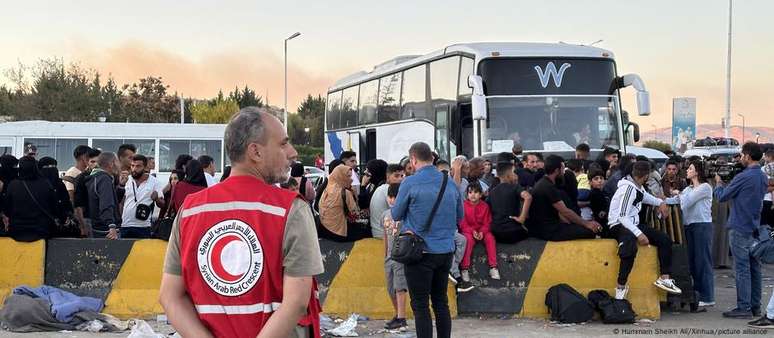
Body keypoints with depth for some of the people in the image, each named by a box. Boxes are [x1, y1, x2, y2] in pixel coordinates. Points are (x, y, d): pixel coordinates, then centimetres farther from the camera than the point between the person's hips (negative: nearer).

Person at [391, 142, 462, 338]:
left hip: (421, 252, -5)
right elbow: (459, 217, 16)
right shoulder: (450, 183, 5)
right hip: (446, 250, 5)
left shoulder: (410, 183, -11)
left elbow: (396, 215, 0)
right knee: (441, 302, 14)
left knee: (420, 305, 1)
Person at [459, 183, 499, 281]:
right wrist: (472, 231, -20)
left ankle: (493, 267, -23)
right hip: (468, 231, -2)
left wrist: (482, 232, -17)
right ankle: (465, 269, -31)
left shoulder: (485, 206, 1)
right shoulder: (464, 205, -5)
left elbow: (487, 223, 2)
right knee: (468, 239, -34)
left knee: (490, 237, -27)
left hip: (482, 231, 2)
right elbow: (463, 223, -6)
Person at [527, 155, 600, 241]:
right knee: (590, 231, -15)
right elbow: (565, 212, -18)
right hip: (548, 230, -11)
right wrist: (586, 224, -10)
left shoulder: (544, 183, 14)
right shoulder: (548, 187, -18)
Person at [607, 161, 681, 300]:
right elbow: (622, 216, -22)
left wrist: (660, 202, 20)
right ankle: (621, 287, -34)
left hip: (633, 224, 10)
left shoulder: (638, 187, 10)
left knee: (664, 239, 4)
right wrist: (639, 234, -28)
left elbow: (646, 197, 37)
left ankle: (664, 278, 4)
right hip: (618, 225, -10)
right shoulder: (628, 187, -17)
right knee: (630, 247, -40)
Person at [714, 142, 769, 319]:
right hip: (755, 228, 8)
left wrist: (718, 183, 11)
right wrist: (726, 183, 14)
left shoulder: (743, 177, -17)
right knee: (754, 267, 11)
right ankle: (755, 306, 17)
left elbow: (722, 197, -8)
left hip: (740, 228, -8)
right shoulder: (763, 177, 9)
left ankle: (744, 308, -3)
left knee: (742, 268, -5)